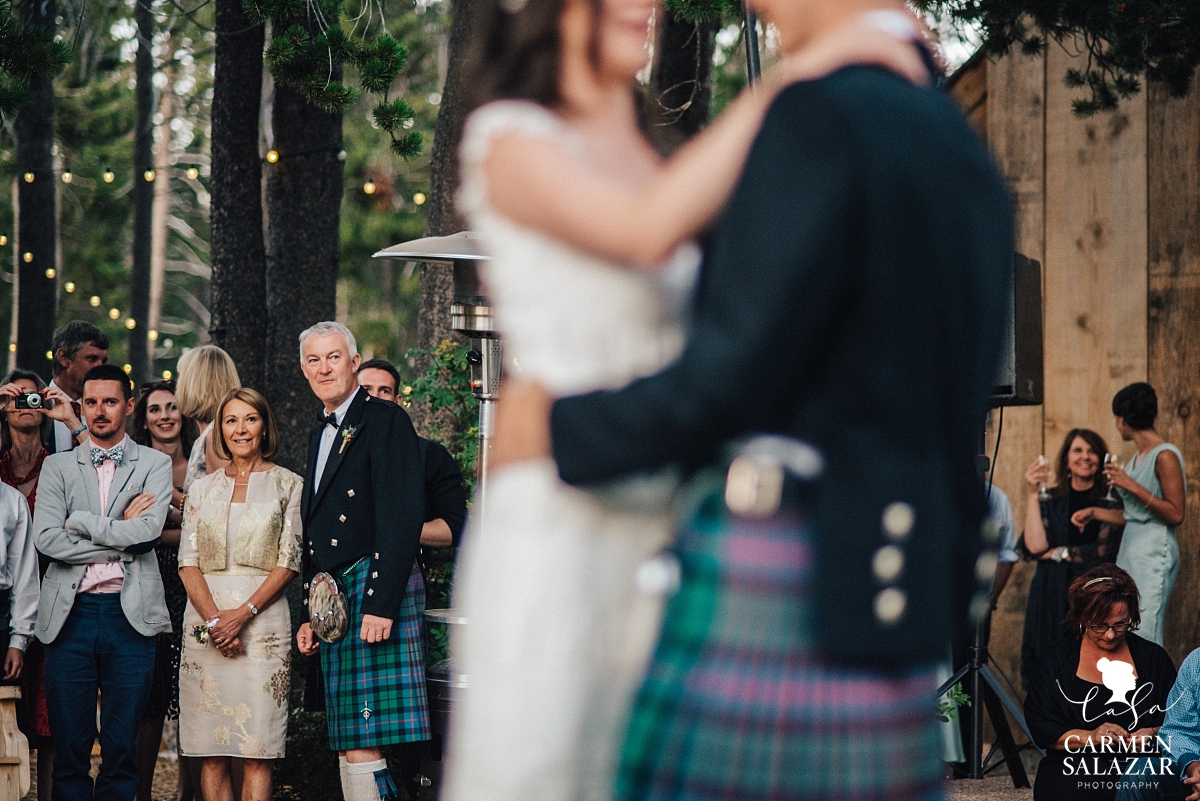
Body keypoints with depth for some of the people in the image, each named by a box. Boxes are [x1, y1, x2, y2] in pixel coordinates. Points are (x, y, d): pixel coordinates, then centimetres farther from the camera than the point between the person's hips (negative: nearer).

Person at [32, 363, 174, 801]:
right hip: (70, 613, 1)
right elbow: (46, 538, -3)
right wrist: (120, 539, -6)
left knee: (121, 747, 1)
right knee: (69, 746, 1)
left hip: (129, 612, -1)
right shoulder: (58, 466, 12)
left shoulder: (155, 464, 10)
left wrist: (80, 522, -3)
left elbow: (149, 530, -8)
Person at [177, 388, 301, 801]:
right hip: (205, 617, 3)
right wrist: (213, 619, -9)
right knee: (211, 751, -1)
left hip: (262, 620, -3)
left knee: (256, 751, -8)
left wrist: (243, 614, -12)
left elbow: (289, 561, 0)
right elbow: (188, 561, 7)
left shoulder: (287, 484, 7)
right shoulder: (203, 489, 14)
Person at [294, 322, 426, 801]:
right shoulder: (321, 434, 21)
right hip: (331, 599, 9)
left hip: (372, 591, -9)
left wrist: (380, 605, -22)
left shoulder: (385, 421, -6)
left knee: (361, 746, -14)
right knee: (346, 746, 7)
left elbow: (402, 519, -15)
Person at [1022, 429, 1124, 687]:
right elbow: (1036, 546, -5)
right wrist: (1032, 495, -6)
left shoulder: (1111, 501, 5)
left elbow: (1104, 549, -6)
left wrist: (1059, 553, -2)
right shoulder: (1050, 500, 10)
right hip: (1053, 599, 2)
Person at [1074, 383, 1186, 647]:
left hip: (1154, 556, -9)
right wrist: (1094, 513, 20)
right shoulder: (1138, 457, 16)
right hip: (1129, 553, 9)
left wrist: (1133, 487, -20)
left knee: (1144, 637, -12)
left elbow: (1175, 514, -16)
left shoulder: (1165, 456, -10)